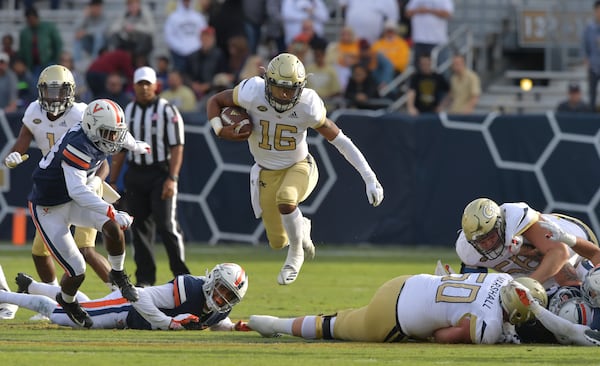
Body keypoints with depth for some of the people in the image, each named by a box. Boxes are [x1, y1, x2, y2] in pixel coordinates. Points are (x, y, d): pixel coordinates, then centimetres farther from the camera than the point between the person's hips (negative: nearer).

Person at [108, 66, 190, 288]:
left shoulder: (167, 111, -4)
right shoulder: (127, 112, 11)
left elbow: (177, 147, -8)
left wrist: (172, 178, -17)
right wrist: (112, 181, 12)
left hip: (160, 172, -5)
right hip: (135, 174, 5)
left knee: (166, 226, -11)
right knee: (140, 227, 5)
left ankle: (181, 274, -4)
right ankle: (144, 278, 10)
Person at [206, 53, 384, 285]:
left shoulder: (308, 107, -25)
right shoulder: (252, 94, -24)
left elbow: (340, 141, -16)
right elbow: (215, 101, -7)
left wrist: (370, 178, -18)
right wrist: (220, 130, -27)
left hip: (298, 166, -2)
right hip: (267, 173, 2)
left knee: (286, 199, -37)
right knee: (278, 242, 6)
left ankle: (296, 253, -8)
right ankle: (301, 228, 45)